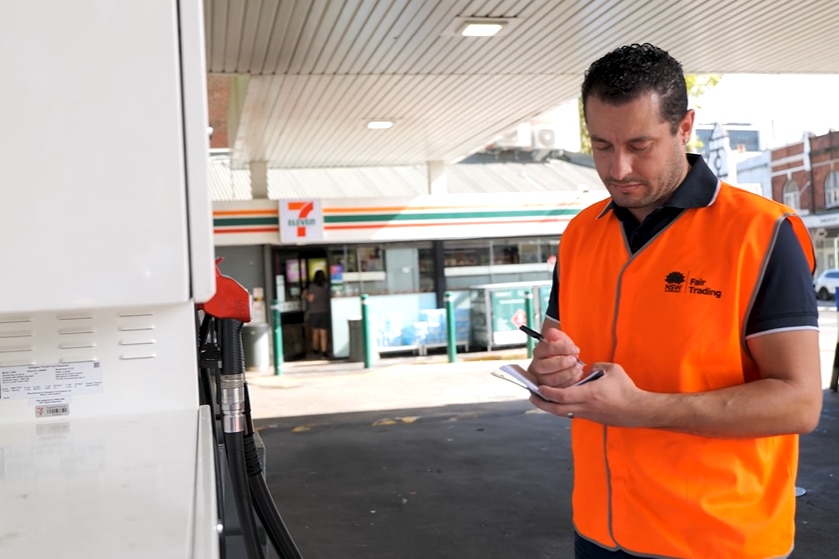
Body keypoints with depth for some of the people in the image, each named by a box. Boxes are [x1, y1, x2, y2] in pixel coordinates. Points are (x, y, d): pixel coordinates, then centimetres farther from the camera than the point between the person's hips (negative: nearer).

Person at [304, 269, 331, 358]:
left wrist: (306, 294, 7)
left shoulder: (312, 286, -8)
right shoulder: (327, 286, -5)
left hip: (314, 312, 0)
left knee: (315, 332, 16)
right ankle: (324, 352, -5)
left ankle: (316, 350, 26)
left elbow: (310, 299, -11)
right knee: (323, 333, 0)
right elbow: (330, 297, -5)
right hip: (325, 312, 0)